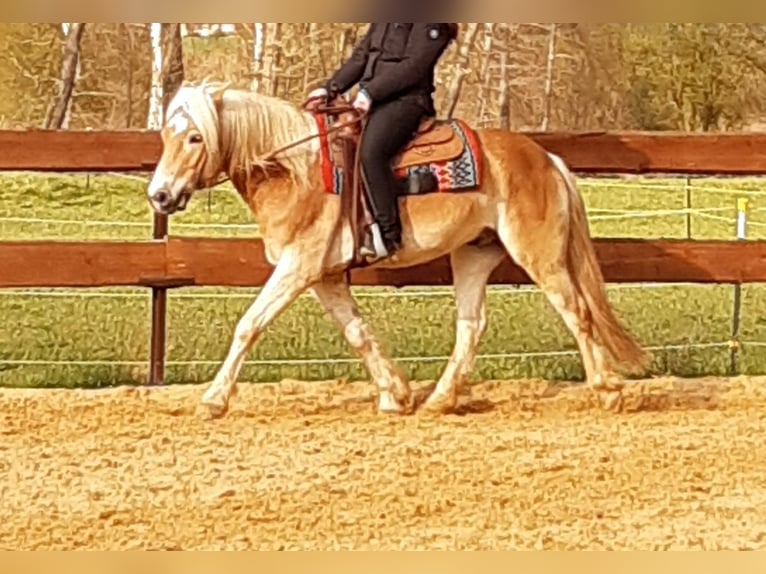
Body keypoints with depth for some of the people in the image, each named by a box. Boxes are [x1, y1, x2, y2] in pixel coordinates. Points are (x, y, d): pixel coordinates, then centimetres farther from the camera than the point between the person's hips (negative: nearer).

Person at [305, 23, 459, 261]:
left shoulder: (433, 23, -6)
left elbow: (414, 65, -15)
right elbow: (360, 57, 18)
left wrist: (371, 92, -22)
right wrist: (330, 89, 5)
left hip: (405, 100, -10)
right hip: (371, 100, 10)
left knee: (371, 152, -32)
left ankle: (388, 233, -28)